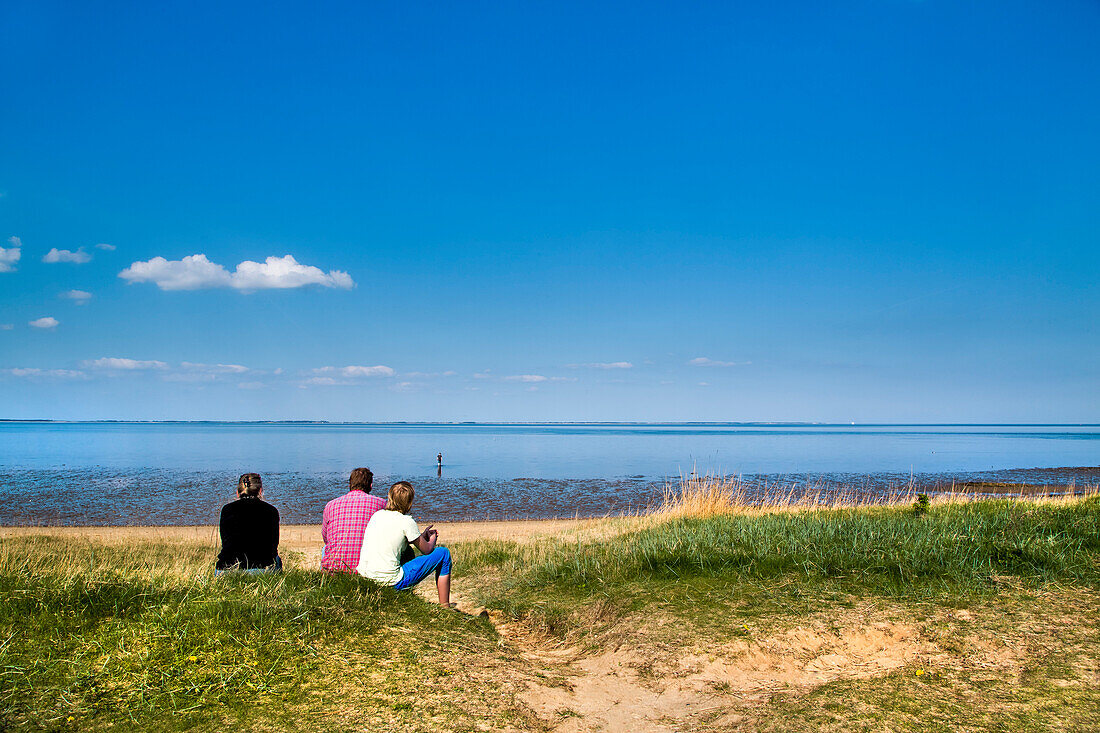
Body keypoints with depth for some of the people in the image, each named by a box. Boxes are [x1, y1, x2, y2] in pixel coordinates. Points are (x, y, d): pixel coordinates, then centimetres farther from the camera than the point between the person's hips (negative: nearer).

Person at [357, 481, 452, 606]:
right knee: (444, 553, 5)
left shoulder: (377, 515, 8)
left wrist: (422, 536, 27)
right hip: (390, 582, -7)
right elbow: (427, 549, 2)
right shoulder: (406, 521, -9)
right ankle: (444, 607, 11)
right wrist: (433, 538, 24)